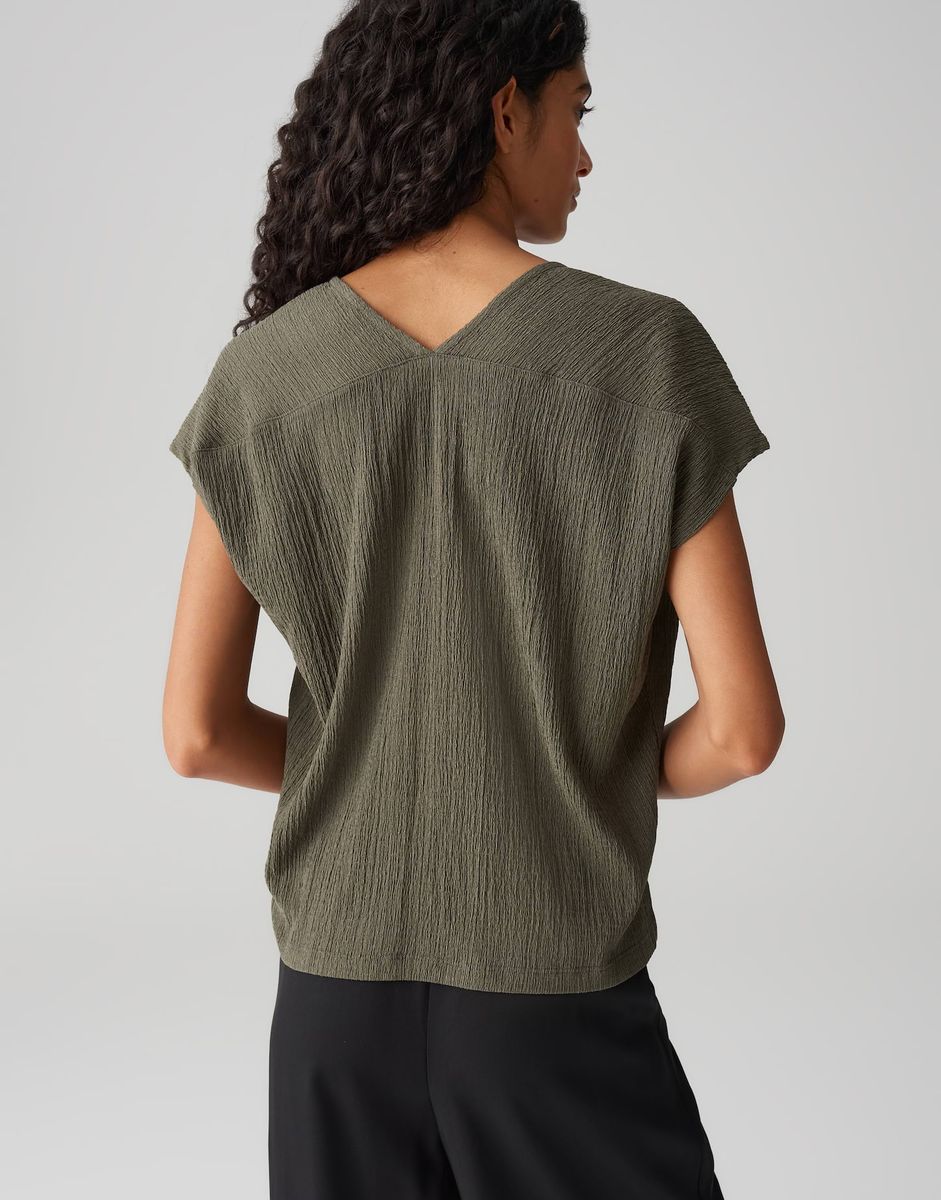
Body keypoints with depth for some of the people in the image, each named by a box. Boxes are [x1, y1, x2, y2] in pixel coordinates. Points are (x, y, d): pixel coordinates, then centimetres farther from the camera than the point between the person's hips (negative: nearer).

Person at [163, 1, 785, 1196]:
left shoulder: (262, 374, -5)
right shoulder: (647, 352, -14)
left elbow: (196, 731, -6)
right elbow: (742, 725, -15)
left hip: (339, 974, 3)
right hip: (554, 988, -3)